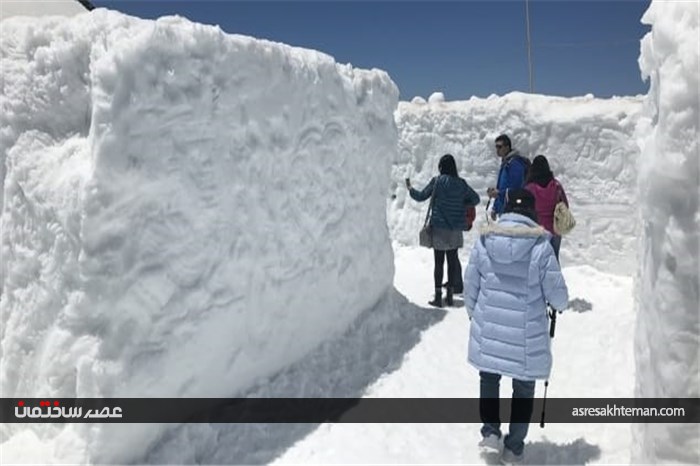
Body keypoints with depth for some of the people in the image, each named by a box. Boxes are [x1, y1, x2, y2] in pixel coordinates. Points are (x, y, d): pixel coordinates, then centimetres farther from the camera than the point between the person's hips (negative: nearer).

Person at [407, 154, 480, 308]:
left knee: (439, 262, 2)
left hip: (439, 227, -3)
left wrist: (410, 188, 17)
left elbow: (421, 196, 0)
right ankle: (450, 295, 17)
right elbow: (475, 199, 7)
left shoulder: (437, 181, -8)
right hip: (456, 230, 3)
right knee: (452, 261, 10)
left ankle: (438, 297, 4)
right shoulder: (461, 183, 1)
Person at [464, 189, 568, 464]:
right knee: (523, 389, 17)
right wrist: (561, 304, 16)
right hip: (526, 334, -1)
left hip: (488, 329, 2)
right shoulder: (540, 245, -14)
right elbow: (556, 293, -8)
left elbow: (470, 285, 1)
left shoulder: (484, 240, -7)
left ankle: (490, 431, 15)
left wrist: (474, 313, 18)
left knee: (489, 378, 25)